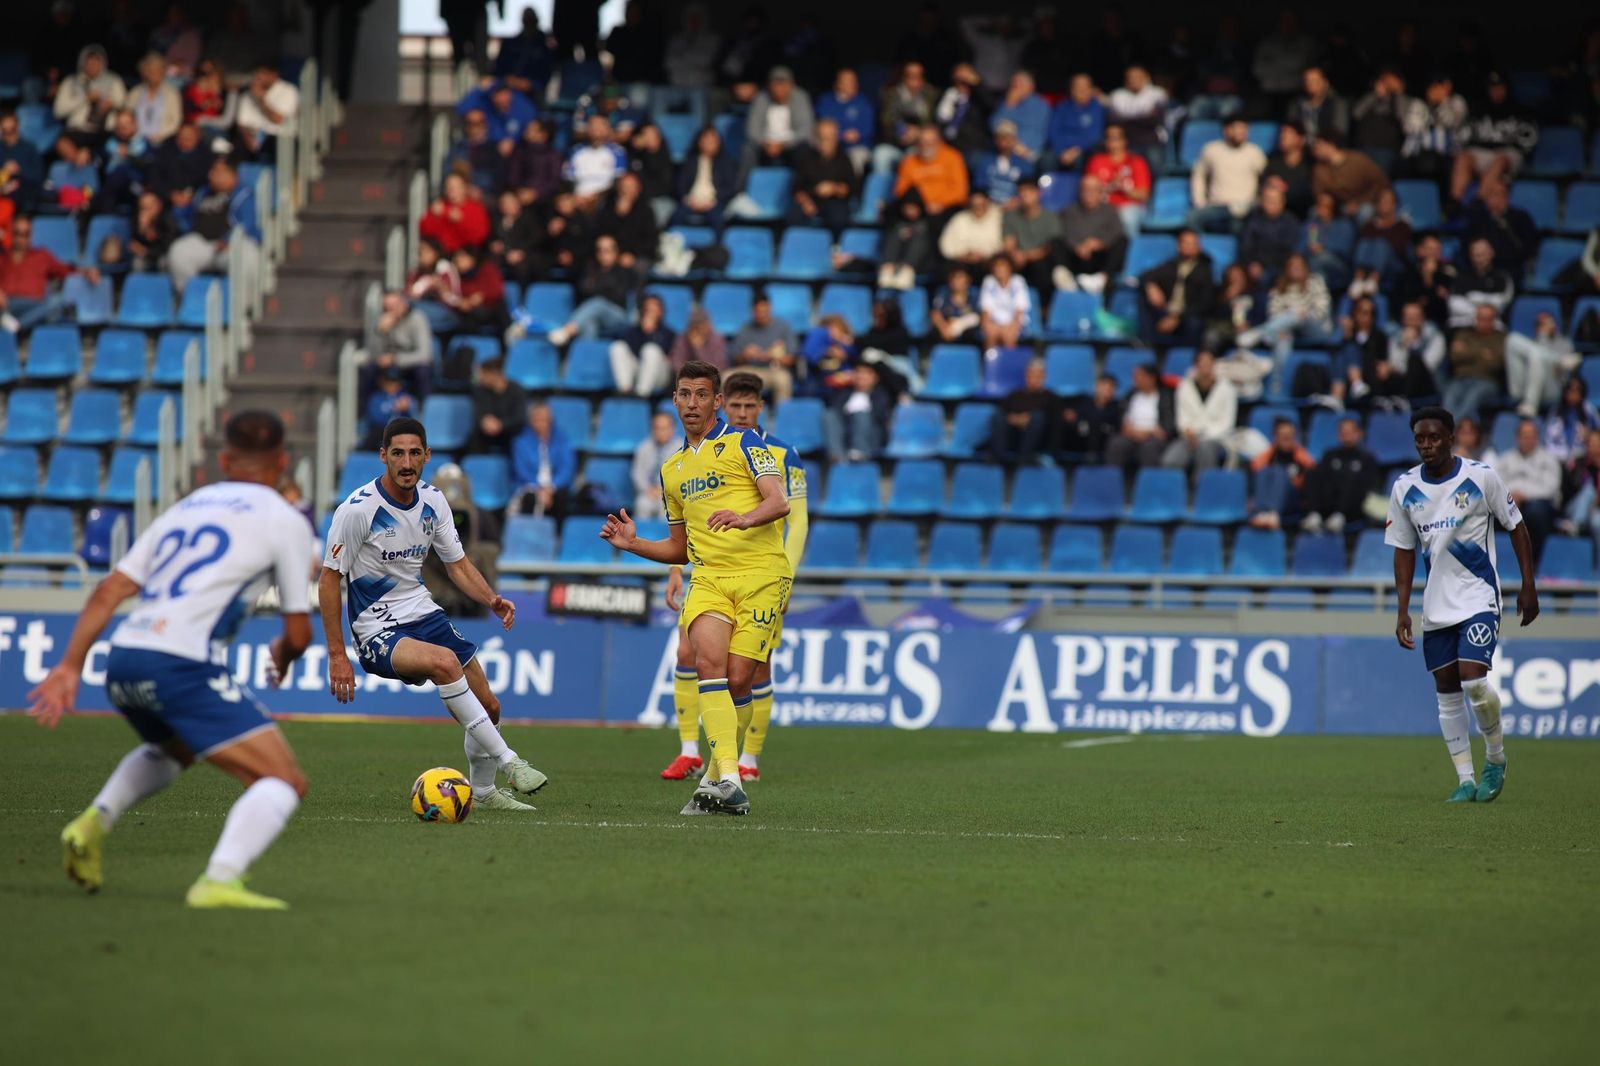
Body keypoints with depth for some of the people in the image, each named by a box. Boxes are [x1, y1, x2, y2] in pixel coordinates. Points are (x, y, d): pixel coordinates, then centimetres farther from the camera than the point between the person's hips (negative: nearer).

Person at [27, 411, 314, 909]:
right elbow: (299, 633, 7)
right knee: (284, 781, -6)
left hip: (122, 662, 7)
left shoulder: (184, 509, 24)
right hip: (182, 664, -7)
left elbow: (109, 591, 15)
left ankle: (95, 821, 15)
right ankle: (219, 880, -27)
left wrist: (70, 665, 12)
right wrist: (283, 655, 30)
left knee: (171, 749, 37)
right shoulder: (285, 521, 7)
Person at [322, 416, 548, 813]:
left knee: (488, 705, 5)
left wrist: (492, 599, -9)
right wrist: (337, 655, -16)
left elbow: (458, 564, 11)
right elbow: (329, 579, -13)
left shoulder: (433, 501, 1)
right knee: (445, 661, -35)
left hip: (423, 613, 7)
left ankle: (483, 792, 31)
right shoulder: (358, 509, -18)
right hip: (378, 631, -7)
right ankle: (508, 761, -29)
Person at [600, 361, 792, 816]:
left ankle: (716, 779, 10)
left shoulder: (743, 444, 4)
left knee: (738, 680, -9)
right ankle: (727, 780, -30)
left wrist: (743, 518, -31)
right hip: (709, 578, 4)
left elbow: (779, 501, -11)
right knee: (708, 662, -23)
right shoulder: (672, 470, 22)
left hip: (761, 573, -4)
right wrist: (632, 543, 13)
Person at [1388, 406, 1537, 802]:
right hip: (1436, 605, 4)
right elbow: (1404, 550, 8)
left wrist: (1528, 585, -1)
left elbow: (1516, 527, 2)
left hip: (1479, 598, -4)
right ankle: (1465, 780, 9)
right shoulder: (1405, 488, 1)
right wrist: (1403, 610, 1)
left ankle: (1496, 756, 6)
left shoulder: (1481, 477, -8)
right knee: (1447, 693, 3)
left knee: (1473, 680, -18)